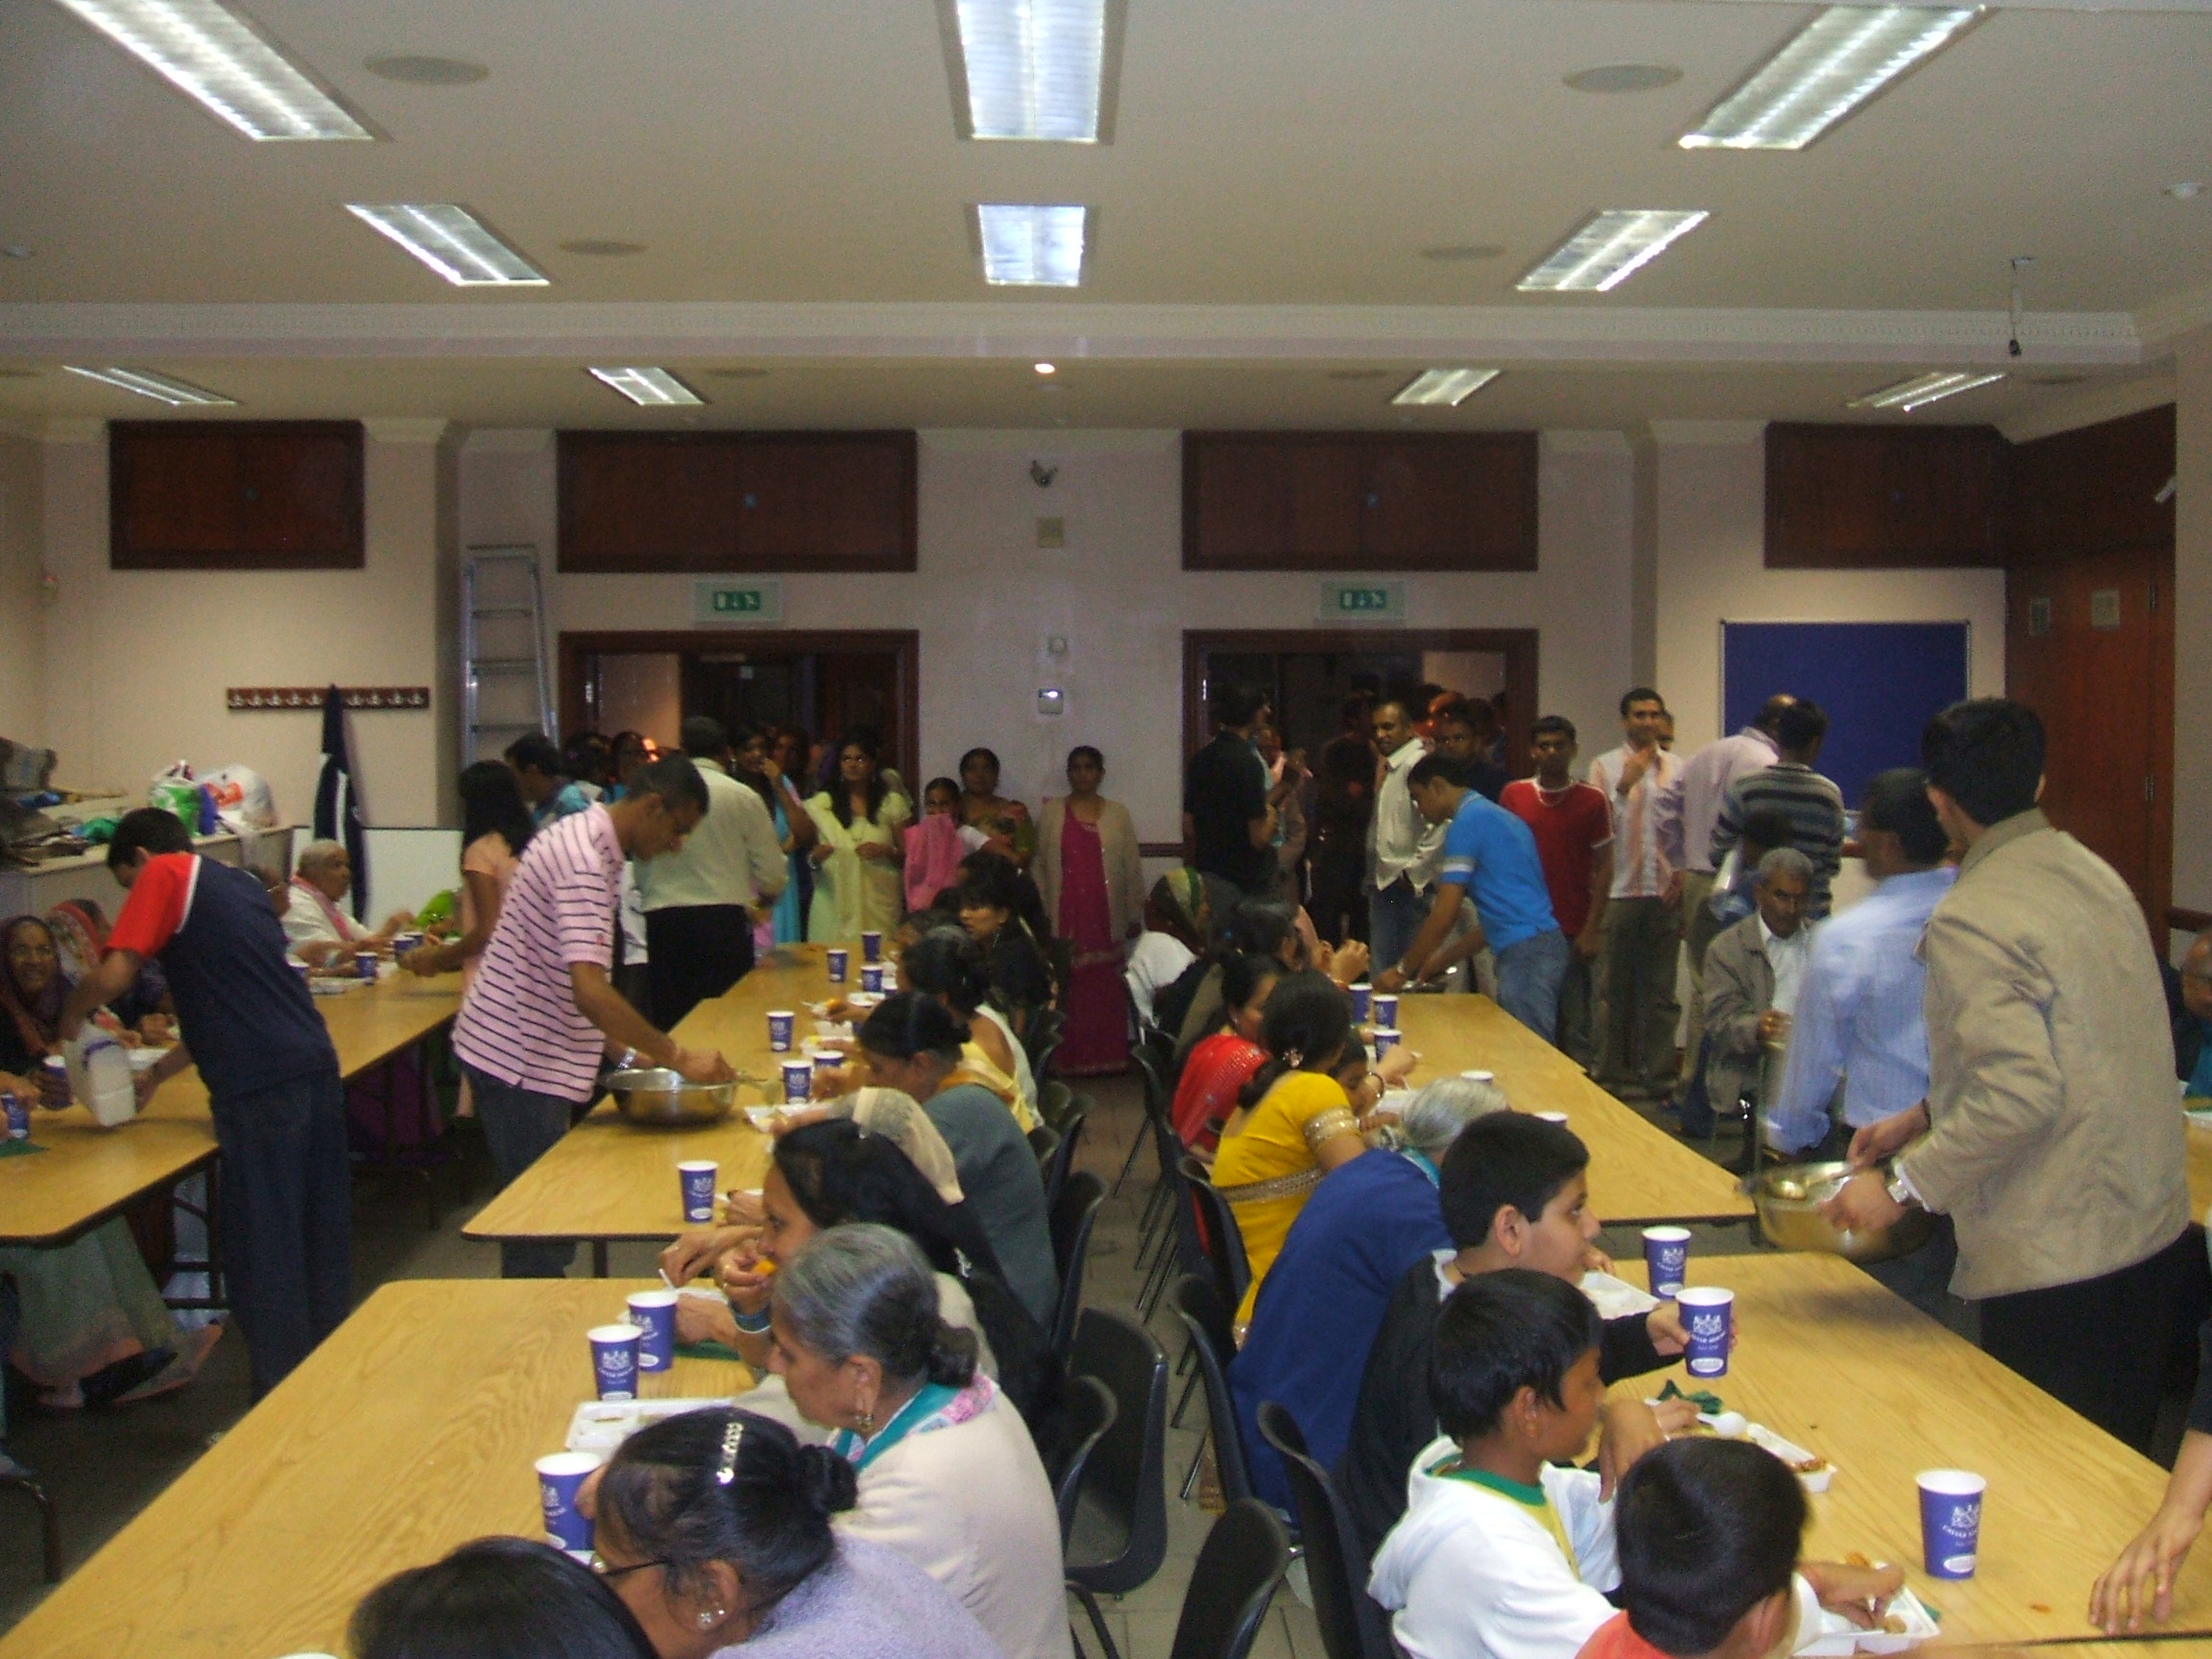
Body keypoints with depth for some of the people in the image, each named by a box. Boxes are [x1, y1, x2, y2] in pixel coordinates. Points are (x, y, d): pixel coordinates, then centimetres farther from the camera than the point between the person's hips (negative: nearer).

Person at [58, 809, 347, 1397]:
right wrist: (157, 1073, 32)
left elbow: (112, 978, -8)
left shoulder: (166, 874, 2)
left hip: (261, 1086, -8)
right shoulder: (240, 883, 24)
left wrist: (71, 1016, 12)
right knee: (321, 1238, 15)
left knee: (263, 1252, 1)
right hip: (316, 1064, 8)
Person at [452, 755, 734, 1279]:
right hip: (518, 1058, -10)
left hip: (529, 1052, 10)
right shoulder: (586, 860, -21)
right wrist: (678, 1056, -26)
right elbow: (589, 991, -31)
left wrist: (622, 1050, 12)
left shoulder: (584, 837, 10)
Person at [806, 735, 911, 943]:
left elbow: (908, 853, 9)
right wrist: (815, 857, -7)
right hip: (833, 900, 0)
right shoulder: (821, 803, 10)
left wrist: (886, 851, -10)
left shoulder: (892, 803, 9)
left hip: (878, 903, 0)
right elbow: (809, 852, 15)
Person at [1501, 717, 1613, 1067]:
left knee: (1576, 1026, -1)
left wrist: (1592, 930, -5)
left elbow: (1604, 867, 2)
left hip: (1574, 932, -2)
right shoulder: (1513, 796, 6)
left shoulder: (1591, 801, 1)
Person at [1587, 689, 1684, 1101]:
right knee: (1620, 989, 5)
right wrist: (1624, 786, -18)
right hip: (1622, 892, -2)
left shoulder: (1677, 768, 8)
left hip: (1666, 894, 2)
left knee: (1662, 989, 6)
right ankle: (1618, 1072, 13)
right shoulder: (1605, 766, 2)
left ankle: (1659, 1072, 13)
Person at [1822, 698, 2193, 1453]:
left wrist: (1903, 1186, -18)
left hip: (2055, 1260, -9)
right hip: (2155, 1227, 9)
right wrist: (1924, 1116, 18)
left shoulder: (1970, 921, -19)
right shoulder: (2096, 875, 8)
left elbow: (2020, 1094, -27)